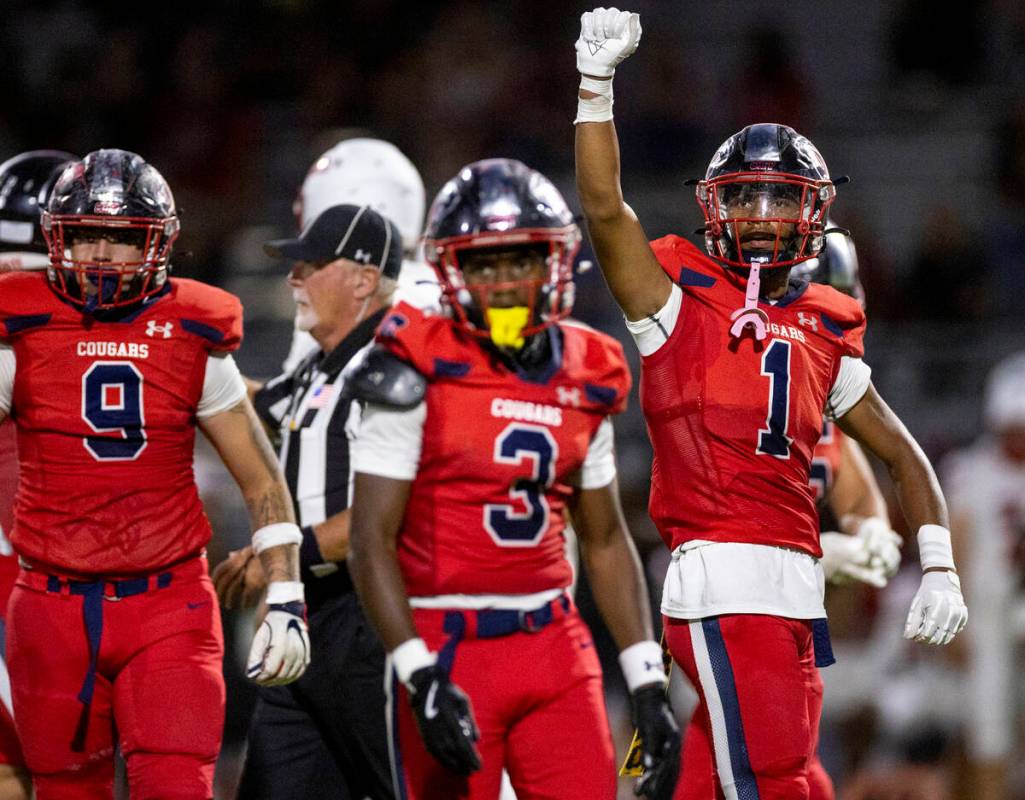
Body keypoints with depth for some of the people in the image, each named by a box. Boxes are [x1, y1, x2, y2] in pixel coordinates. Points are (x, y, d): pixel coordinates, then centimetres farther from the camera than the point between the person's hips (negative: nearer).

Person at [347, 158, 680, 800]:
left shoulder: (585, 378, 8)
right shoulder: (420, 370, -8)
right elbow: (372, 540, -10)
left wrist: (649, 686, 11)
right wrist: (421, 681, -18)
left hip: (555, 646, 5)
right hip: (447, 649, -5)